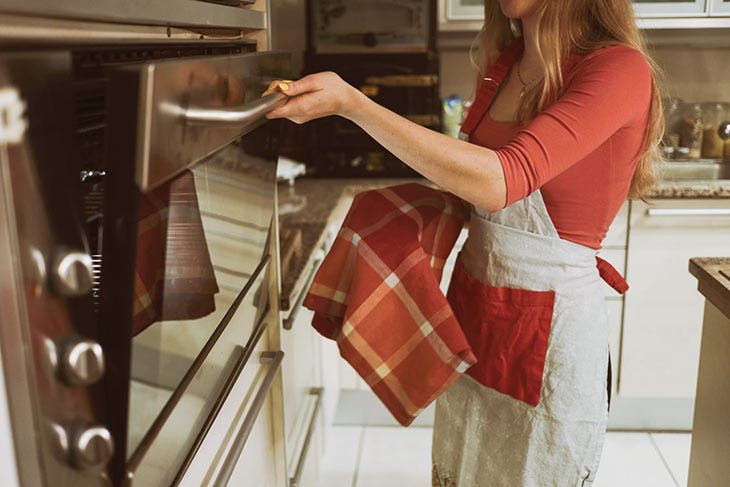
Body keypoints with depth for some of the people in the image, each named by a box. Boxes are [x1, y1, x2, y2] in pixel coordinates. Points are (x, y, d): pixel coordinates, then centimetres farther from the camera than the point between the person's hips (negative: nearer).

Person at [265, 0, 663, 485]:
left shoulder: (621, 68, -18)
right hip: (472, 308, 7)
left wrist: (350, 102, -30)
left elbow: (497, 182, -30)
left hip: (550, 329, -6)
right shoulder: (502, 64, 5)